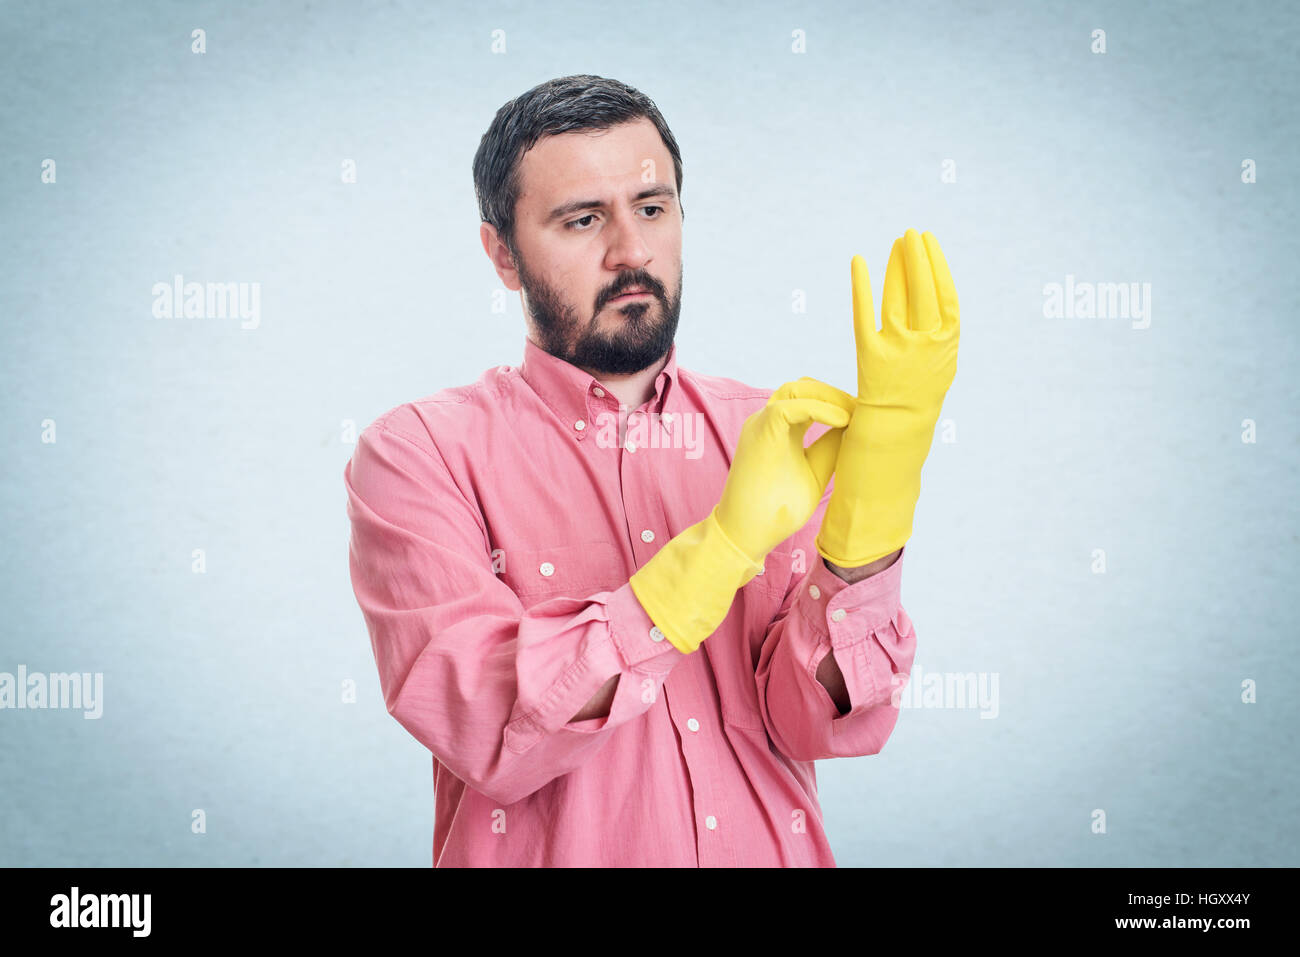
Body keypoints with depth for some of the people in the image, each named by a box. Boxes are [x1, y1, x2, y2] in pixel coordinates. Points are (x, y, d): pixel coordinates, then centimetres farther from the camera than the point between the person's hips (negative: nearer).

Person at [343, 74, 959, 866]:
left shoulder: (779, 436, 4)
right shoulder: (420, 450, -4)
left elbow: (825, 726, -6)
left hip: (772, 849, 2)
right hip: (549, 857, -2)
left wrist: (872, 511, -20)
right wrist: (720, 546, -23)